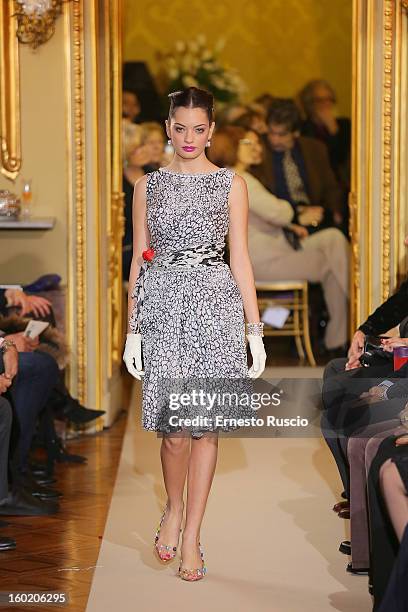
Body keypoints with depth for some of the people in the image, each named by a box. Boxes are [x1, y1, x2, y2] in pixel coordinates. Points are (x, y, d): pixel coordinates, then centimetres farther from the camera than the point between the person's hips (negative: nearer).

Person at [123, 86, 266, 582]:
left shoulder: (230, 184, 7)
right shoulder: (149, 185, 10)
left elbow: (240, 259, 5)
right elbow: (139, 259, 10)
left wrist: (255, 330, 1)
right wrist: (132, 330, 5)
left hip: (215, 304, 0)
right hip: (162, 304, 0)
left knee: (206, 425, 0)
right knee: (175, 426, -7)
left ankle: (191, 536, 11)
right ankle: (173, 509, 21)